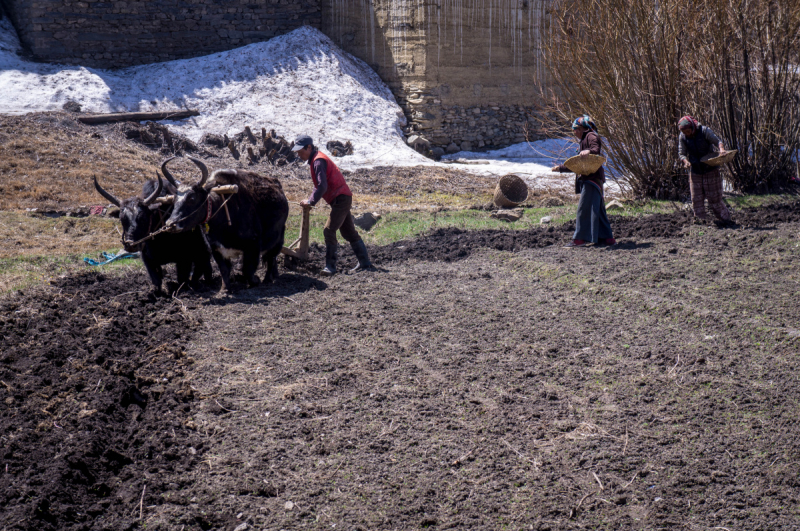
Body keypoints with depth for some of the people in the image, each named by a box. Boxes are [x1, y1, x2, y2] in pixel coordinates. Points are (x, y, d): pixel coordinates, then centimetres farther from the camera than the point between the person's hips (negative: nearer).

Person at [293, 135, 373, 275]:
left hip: (341, 199, -11)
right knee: (349, 232, 14)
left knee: (329, 230, -15)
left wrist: (310, 201, -18)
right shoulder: (316, 159, 17)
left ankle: (330, 266, -14)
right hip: (343, 199, 11)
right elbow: (319, 185, 19)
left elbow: (322, 186, -24)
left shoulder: (318, 161, -15)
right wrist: (311, 200, 6)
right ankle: (365, 263, 19)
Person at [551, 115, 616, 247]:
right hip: (586, 178, 10)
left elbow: (597, 150, -22)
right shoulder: (584, 140, 28)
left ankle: (580, 239, -15)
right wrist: (560, 168, 31)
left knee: (584, 208, -12)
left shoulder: (591, 136, -2)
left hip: (592, 178, -10)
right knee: (598, 208, 9)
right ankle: (607, 237, 10)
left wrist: (589, 151, -42)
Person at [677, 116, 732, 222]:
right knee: (696, 199, 3)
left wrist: (721, 149, -37)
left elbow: (717, 141, -14)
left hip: (710, 170, -3)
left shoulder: (704, 131, -12)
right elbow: (681, 153, 0)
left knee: (714, 197, 0)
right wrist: (686, 161, -22)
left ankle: (726, 220, 15)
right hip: (695, 171, 3)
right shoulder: (683, 137, -3)